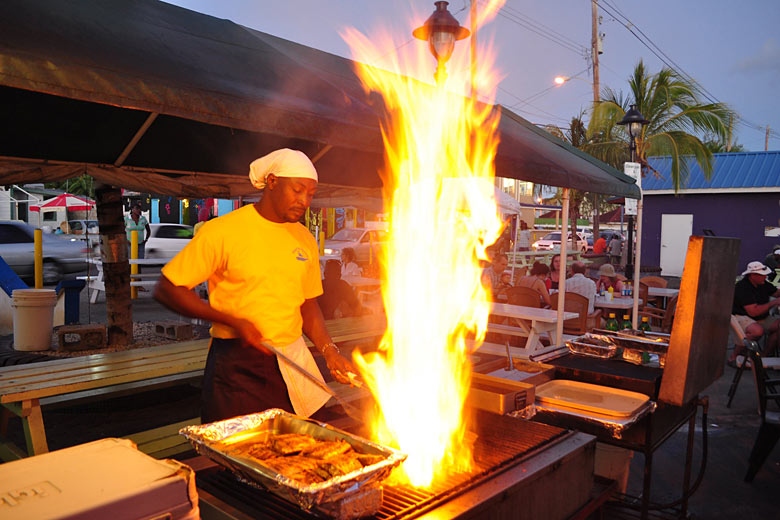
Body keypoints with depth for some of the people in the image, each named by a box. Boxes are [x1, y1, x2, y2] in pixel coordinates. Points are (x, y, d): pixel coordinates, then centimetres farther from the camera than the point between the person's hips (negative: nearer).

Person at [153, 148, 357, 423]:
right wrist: (231, 321, -18)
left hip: (292, 363, 5)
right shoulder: (222, 231, -9)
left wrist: (329, 351, 1)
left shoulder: (305, 240, 8)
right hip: (236, 368, -4)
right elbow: (166, 290, -9)